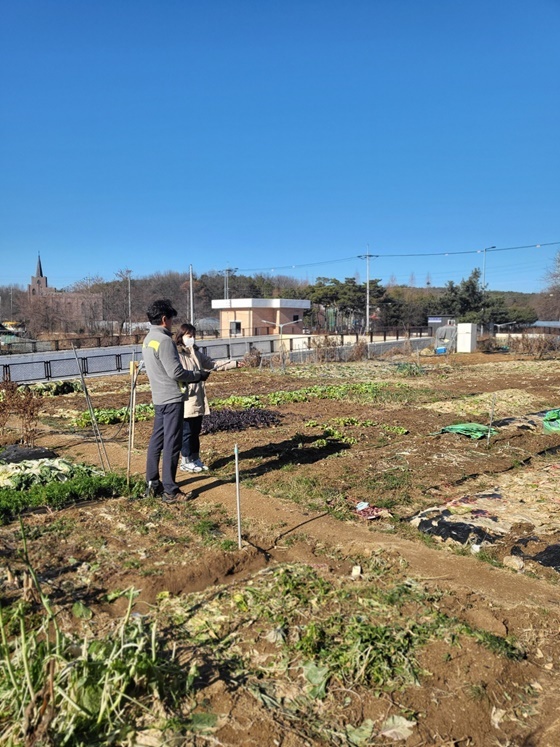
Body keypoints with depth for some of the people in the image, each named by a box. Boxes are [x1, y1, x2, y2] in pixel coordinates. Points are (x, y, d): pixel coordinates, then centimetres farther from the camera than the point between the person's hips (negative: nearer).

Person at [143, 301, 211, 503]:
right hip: (172, 398, -9)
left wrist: (192, 376, 12)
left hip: (159, 397, 10)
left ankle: (152, 484, 23)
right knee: (171, 444, -3)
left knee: (157, 440, 14)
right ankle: (170, 491, 3)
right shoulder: (164, 340, -17)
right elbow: (176, 372, -20)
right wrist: (199, 375, -5)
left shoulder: (148, 339, 12)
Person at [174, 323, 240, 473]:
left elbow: (212, 364, 17)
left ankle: (195, 459, 27)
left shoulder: (197, 353, 12)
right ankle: (185, 462, 16)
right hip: (186, 402, -7)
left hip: (198, 400, 8)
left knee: (196, 431, 16)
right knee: (187, 432, 3)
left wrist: (234, 363, 14)